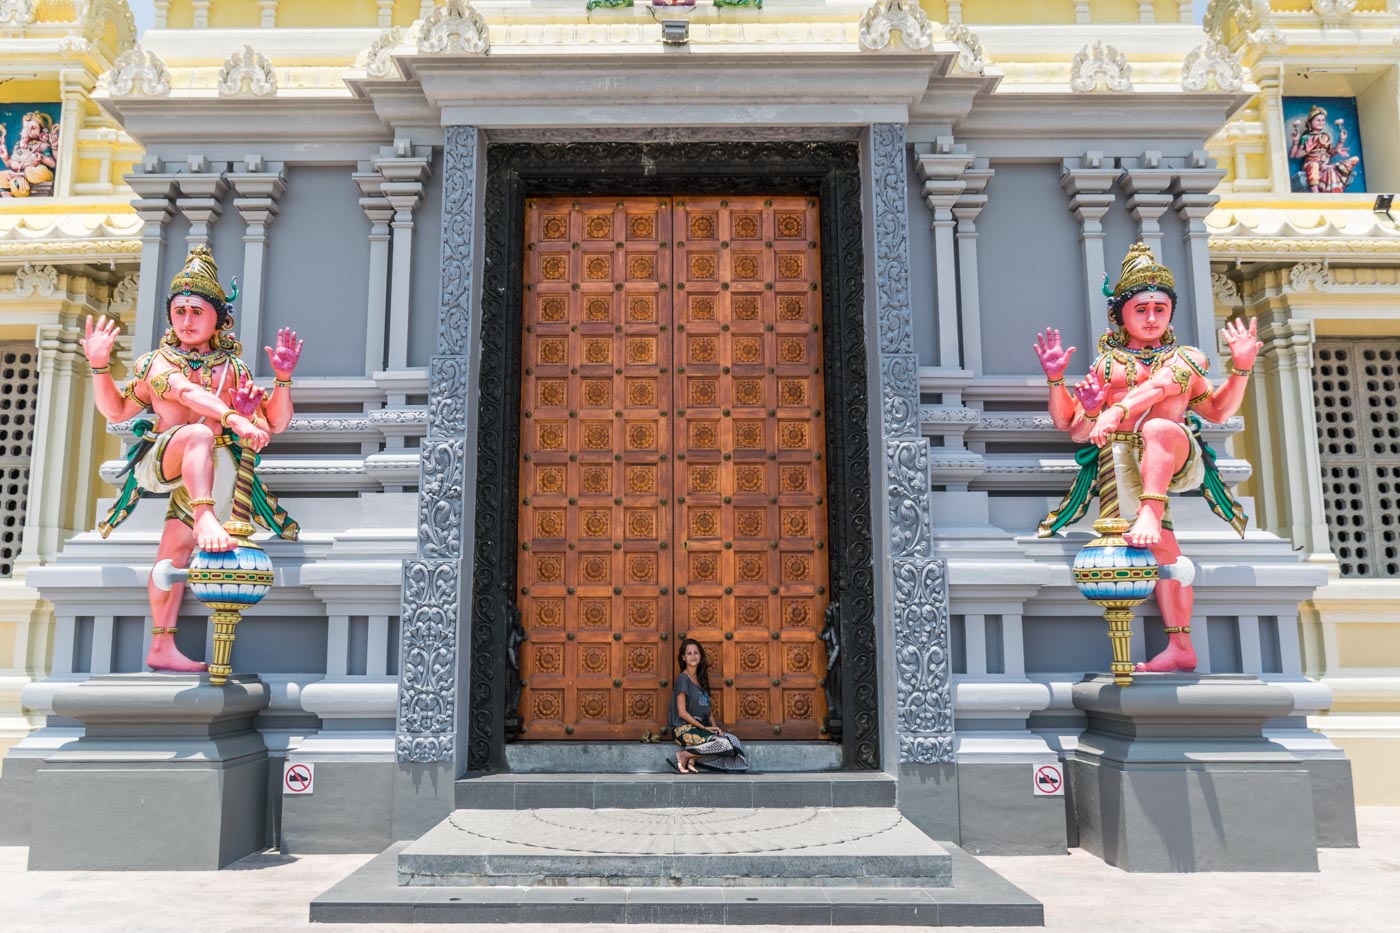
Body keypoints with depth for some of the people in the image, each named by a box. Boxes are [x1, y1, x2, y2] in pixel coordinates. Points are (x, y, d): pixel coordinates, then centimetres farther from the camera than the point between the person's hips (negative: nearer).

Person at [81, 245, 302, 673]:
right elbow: (117, 410, 12)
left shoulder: (233, 369, 18)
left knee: (177, 546, -20)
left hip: (208, 469, 1)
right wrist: (99, 366, -3)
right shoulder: (157, 362, 16)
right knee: (200, 433, -37)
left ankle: (161, 647, -17)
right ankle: (205, 522, -56)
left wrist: (283, 379, -2)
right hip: (159, 459, -1)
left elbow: (276, 423, 13)